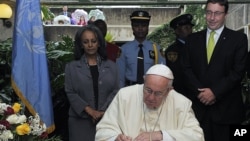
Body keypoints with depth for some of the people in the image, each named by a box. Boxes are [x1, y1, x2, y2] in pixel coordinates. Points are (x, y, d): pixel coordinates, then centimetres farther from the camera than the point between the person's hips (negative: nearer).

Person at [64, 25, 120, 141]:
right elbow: (70, 93, -2)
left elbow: (115, 91, 2)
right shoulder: (71, 67, 6)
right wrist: (89, 110, -13)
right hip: (80, 120, -1)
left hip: (106, 119, 1)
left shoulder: (111, 66, 9)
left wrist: (103, 112, -11)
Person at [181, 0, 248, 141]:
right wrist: (200, 92, -8)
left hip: (225, 107, -2)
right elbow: (187, 69, 5)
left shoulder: (239, 38, 1)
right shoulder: (193, 39, 10)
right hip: (198, 104, 2)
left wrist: (214, 92, -12)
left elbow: (238, 71, -6)